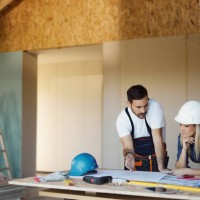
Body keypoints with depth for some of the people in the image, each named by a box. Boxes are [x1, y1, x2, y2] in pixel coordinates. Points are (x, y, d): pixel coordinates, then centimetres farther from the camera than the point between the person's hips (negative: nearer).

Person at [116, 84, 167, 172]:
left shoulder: (155, 107, -22)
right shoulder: (122, 119, -19)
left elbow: (157, 138, -24)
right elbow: (128, 147, -22)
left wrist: (161, 166, -29)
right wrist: (129, 156, -46)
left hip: (156, 157, 0)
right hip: (136, 159, 1)